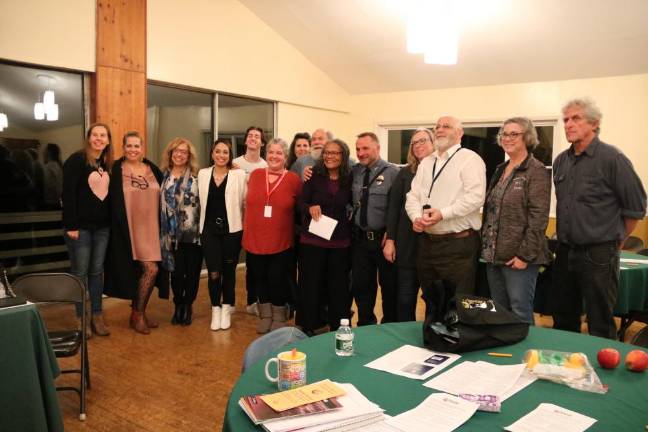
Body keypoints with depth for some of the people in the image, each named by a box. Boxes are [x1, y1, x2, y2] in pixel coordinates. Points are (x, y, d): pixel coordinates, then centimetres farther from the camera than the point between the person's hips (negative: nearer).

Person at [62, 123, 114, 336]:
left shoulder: (107, 163, 10)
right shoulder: (76, 160, -9)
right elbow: (68, 194, -14)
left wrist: (111, 222, 7)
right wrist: (71, 225, -18)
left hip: (102, 227, 6)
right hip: (81, 226, -5)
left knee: (97, 271, 11)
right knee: (80, 272, 4)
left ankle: (97, 316, 19)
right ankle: (81, 318, 14)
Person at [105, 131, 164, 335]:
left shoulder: (152, 168, 9)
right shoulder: (118, 169, -4)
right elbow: (114, 202, -7)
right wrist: (122, 228, -14)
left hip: (150, 229, 5)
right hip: (130, 229, -5)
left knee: (144, 271, 9)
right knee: (150, 269, -10)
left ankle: (139, 312, 24)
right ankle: (137, 314, 7)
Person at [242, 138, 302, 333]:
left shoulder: (294, 179, -7)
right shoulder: (255, 175, 3)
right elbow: (248, 204, 13)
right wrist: (246, 228, 12)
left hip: (280, 242, -3)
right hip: (254, 240, 3)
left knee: (277, 279, 6)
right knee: (259, 279, 14)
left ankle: (279, 318, 26)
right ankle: (265, 315, 32)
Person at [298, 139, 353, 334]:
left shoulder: (350, 179, 1)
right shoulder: (314, 175, -4)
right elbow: (301, 202, -4)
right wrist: (310, 208, -23)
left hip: (340, 242, 2)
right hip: (312, 240, -1)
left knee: (339, 287, 10)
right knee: (311, 285, 7)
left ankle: (338, 330, 26)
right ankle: (308, 329, 22)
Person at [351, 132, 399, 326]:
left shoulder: (392, 172, -10)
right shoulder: (354, 172, 5)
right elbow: (349, 201, 13)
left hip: (384, 238, -5)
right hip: (360, 237, 5)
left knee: (389, 286, 11)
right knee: (361, 285, 15)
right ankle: (365, 326, 33)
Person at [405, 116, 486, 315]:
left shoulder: (469, 159, -5)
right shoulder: (426, 163, 17)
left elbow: (475, 197, -16)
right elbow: (413, 196, 11)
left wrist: (443, 214, -23)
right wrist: (416, 217, -9)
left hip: (459, 243, -7)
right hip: (427, 242, 7)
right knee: (431, 301, 17)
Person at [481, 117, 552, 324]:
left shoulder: (537, 171, -9)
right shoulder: (500, 170, 14)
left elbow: (538, 218, -15)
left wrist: (525, 255, -19)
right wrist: (485, 245, 13)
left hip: (517, 257, -7)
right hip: (494, 255, 8)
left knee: (520, 315, -1)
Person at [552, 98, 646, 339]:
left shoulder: (612, 159, -11)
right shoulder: (560, 161, 7)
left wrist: (615, 241, 2)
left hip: (598, 255, -6)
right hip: (565, 253, 6)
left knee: (600, 326, 5)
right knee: (563, 321, 17)